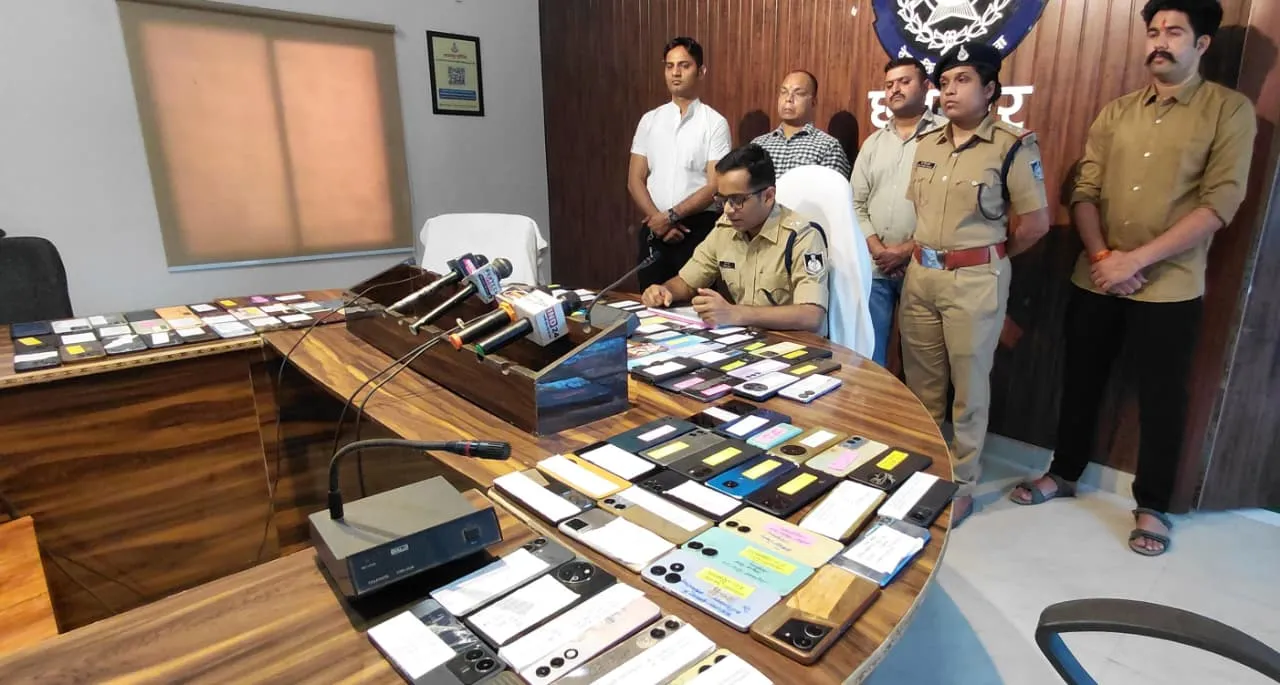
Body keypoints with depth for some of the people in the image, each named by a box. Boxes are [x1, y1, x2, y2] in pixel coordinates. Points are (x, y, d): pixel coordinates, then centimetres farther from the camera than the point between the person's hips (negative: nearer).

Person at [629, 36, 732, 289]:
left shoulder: (715, 123, -1)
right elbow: (635, 180, 6)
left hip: (698, 229, -3)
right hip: (654, 229, 3)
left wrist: (672, 215, -15)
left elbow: (715, 186, -8)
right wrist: (657, 219, -9)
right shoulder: (649, 120, 9)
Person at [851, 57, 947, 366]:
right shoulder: (873, 142, 14)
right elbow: (856, 204, 9)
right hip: (875, 267, 4)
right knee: (868, 354, 9)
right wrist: (878, 249, -5)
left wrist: (907, 250, -12)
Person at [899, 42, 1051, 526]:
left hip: (975, 279, -5)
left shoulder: (1012, 146, -9)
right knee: (921, 382, 15)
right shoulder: (927, 144, 10)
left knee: (969, 388, 6)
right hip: (921, 274, 6)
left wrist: (991, 258, 2)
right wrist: (921, 251, 8)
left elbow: (1037, 221, -7)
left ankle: (961, 485, 22)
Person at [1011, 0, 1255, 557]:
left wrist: (1136, 260, -18)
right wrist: (1103, 256, -12)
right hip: (1094, 280, 3)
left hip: (1170, 289, -3)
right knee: (1081, 381, 14)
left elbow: (1220, 203, -11)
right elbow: (1084, 191, 2)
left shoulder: (1230, 111, -2)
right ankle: (1064, 472, 33)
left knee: (1161, 398, 8)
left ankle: (1152, 505, 26)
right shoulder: (1116, 113, 9)